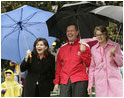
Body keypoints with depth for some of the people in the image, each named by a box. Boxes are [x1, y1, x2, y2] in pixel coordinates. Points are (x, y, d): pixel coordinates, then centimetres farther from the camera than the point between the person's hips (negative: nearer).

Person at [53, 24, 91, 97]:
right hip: (64, 82, 3)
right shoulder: (62, 49, 18)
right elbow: (58, 67, 20)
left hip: (80, 81, -3)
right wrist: (56, 82, 14)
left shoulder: (84, 46, 7)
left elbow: (88, 64, 1)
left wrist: (83, 52, -12)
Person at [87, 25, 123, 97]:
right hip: (100, 81, 1)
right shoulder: (94, 49, 10)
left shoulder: (115, 46, 6)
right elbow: (92, 67, 14)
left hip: (114, 78, -1)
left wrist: (114, 54, -12)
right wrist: (90, 84, 11)